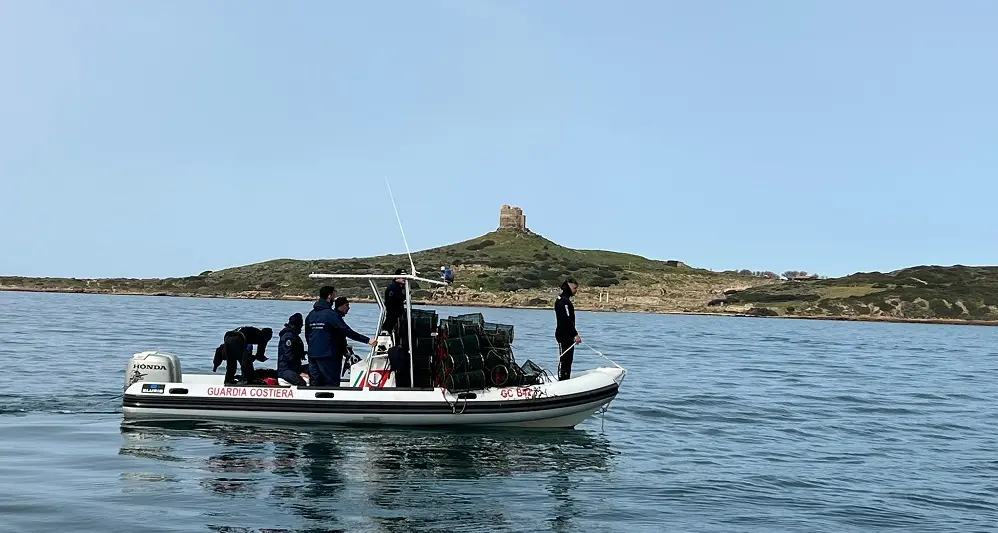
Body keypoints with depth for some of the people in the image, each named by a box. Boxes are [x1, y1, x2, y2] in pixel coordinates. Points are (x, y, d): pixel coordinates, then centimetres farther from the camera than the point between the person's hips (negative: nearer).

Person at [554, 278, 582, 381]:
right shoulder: (564, 301, -16)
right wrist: (575, 334, -23)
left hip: (567, 335, 11)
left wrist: (574, 334, 22)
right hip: (564, 336, -11)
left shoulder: (565, 299, 18)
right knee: (564, 360, -8)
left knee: (568, 360, 14)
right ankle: (561, 380, -7)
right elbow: (567, 320, -23)